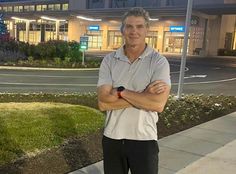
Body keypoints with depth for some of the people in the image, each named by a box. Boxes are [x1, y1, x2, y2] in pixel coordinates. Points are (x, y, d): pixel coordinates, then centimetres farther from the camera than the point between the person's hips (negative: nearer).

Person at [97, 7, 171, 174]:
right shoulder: (109, 60, -3)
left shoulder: (159, 62, -9)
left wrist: (121, 91, -17)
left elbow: (158, 104, -22)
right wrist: (144, 95, -19)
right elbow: (103, 102, -14)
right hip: (112, 138, 3)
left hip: (144, 139, -2)